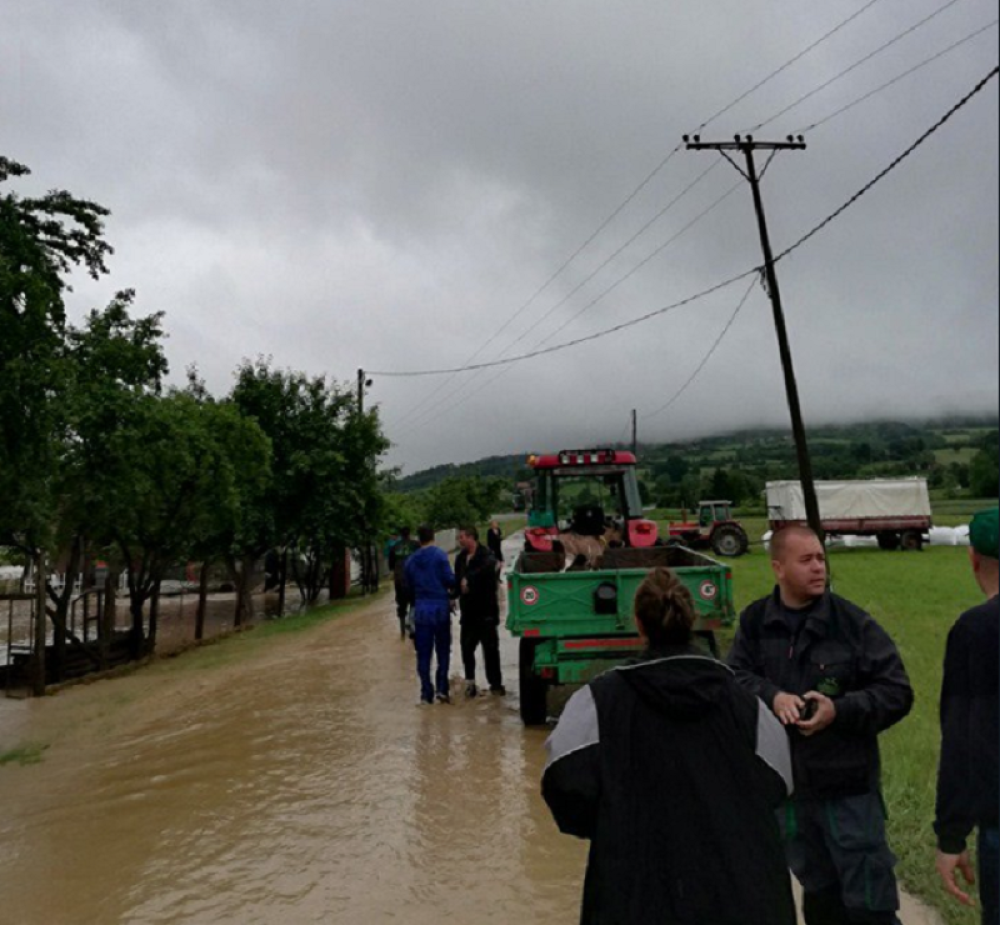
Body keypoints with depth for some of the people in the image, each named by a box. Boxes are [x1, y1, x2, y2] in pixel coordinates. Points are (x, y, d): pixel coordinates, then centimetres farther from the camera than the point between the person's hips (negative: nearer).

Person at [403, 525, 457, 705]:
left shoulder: (410, 561, 8)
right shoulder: (440, 555, -7)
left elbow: (409, 586, 13)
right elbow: (449, 579, -11)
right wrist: (452, 590, 10)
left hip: (421, 609, 3)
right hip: (440, 607, -3)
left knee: (423, 653, 7)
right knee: (443, 650, 9)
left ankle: (426, 693, 7)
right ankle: (441, 688, 1)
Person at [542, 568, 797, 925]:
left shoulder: (602, 698, -10)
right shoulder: (739, 698, -2)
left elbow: (567, 782, -14)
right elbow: (775, 785, 1)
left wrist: (604, 827, 5)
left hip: (640, 887, -2)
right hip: (740, 887, 2)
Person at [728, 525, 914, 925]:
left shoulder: (853, 622, -11)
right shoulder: (755, 621, -1)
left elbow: (897, 692, -8)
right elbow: (734, 676, -3)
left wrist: (839, 711, -21)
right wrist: (772, 695, -22)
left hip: (848, 786, -3)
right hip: (786, 784, 3)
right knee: (818, 893, 22)